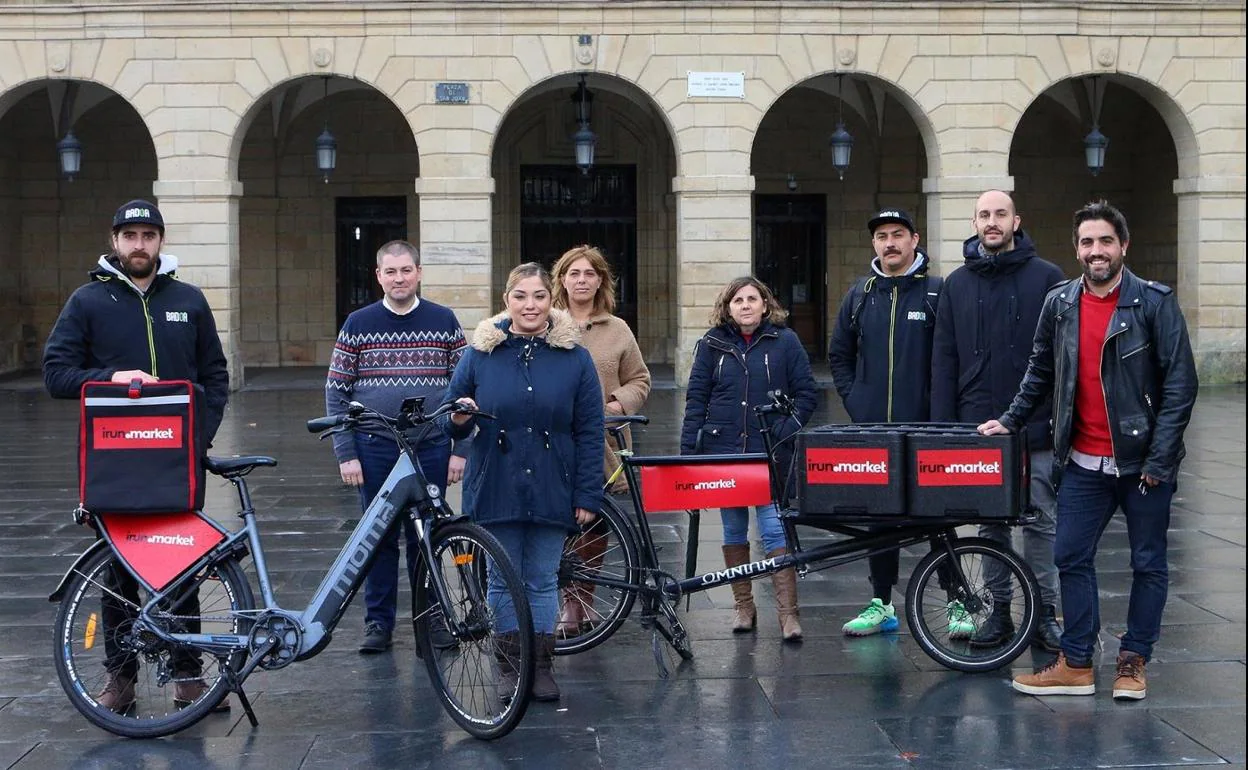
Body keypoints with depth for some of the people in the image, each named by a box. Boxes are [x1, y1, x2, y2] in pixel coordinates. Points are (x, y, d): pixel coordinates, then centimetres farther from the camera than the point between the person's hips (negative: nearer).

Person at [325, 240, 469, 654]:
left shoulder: (444, 321, 3)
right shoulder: (358, 325, 1)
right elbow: (336, 392, 2)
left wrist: (460, 450, -1)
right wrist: (345, 454, -4)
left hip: (431, 448, 0)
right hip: (375, 449, 0)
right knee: (379, 535, 6)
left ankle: (431, 617, 19)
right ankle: (378, 621, 17)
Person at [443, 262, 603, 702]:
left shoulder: (574, 358, 1)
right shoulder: (480, 353, 3)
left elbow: (590, 432, 0)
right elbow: (451, 419, 9)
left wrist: (588, 496, -5)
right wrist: (458, 419, -16)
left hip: (550, 491, 0)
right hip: (496, 489, 1)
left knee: (543, 580, 7)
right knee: (503, 581, 7)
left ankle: (542, 666, 17)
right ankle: (509, 666, 18)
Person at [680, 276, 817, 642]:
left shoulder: (785, 341, 0)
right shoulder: (712, 344, 5)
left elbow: (806, 394, 2)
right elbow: (696, 398, 6)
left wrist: (785, 433, -9)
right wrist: (689, 449, -1)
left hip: (771, 455, -2)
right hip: (724, 452, 3)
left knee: (774, 529, -8)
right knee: (734, 531, 11)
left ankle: (788, 612, -4)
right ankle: (742, 605, 22)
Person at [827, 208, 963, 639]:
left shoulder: (936, 293, -1)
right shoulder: (859, 295, 10)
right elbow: (839, 354, 18)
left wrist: (940, 410, -8)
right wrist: (853, 400, 6)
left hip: (924, 428, -3)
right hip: (871, 428, 4)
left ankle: (957, 604, 7)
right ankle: (881, 604, 16)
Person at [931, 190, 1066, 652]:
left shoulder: (1047, 278, 1)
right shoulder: (958, 284, 9)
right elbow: (944, 359, 8)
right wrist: (942, 425, 1)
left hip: (1035, 428, -3)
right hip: (978, 427, 3)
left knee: (1041, 520, 2)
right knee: (990, 522, 8)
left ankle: (1045, 614, 9)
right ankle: (999, 610, 17)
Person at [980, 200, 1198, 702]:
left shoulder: (1155, 303, -8)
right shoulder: (1059, 304, 5)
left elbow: (1180, 383, -9)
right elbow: (1041, 374, 18)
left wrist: (1158, 459, -13)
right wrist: (1011, 421, 9)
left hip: (1142, 462, -4)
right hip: (1083, 463, 4)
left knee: (1148, 564, 7)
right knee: (1071, 558, 6)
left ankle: (1133, 661, 20)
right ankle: (1076, 664, 15)